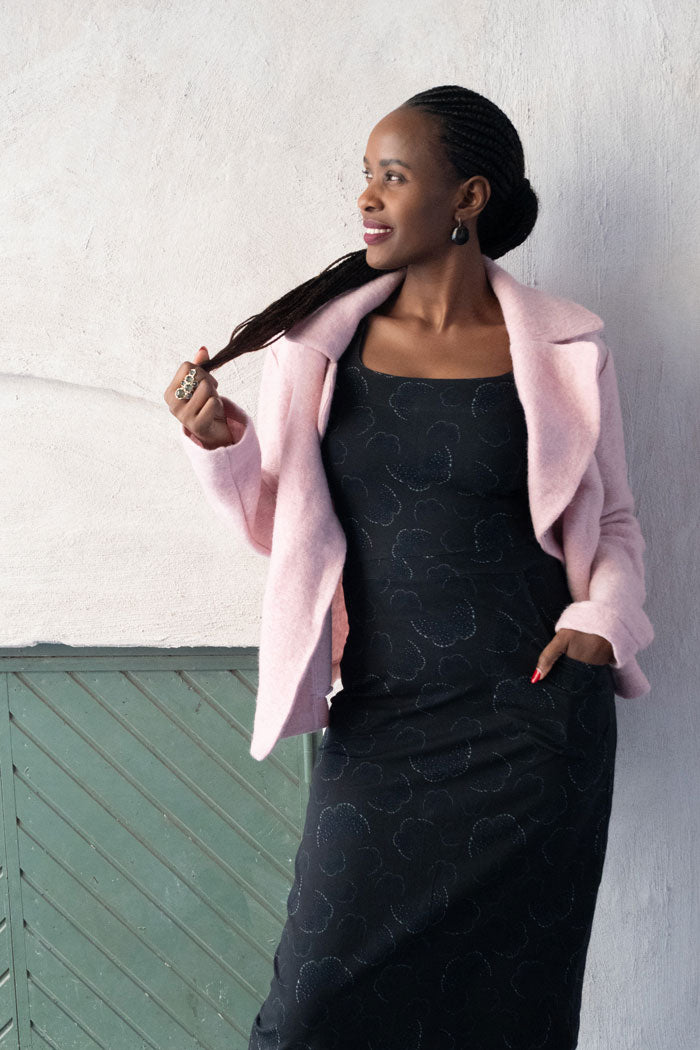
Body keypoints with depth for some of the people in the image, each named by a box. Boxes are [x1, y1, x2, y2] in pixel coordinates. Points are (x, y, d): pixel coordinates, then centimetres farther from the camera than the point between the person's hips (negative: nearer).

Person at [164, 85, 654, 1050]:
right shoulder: (316, 342, 5)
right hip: (378, 718, 1)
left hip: (535, 717, 0)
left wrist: (601, 623, -5)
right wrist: (223, 446, -7)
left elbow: (615, 520, 12)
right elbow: (278, 527, 11)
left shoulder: (564, 348, 2)